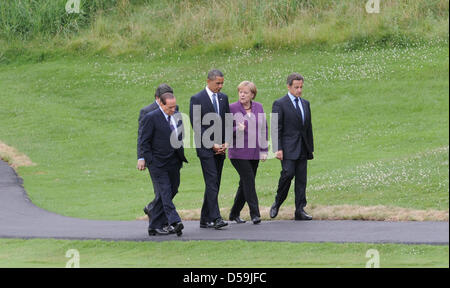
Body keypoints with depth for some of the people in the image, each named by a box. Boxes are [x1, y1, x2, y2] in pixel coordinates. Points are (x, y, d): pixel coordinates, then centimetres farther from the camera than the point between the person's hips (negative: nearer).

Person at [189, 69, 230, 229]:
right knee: (212, 182, -14)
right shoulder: (197, 99, -6)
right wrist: (212, 144, -13)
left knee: (214, 184, 6)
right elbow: (197, 126, -10)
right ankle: (215, 218, -19)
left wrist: (226, 143, 2)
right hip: (206, 148, -6)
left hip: (220, 148, 6)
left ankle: (205, 220, 11)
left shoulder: (223, 98, 12)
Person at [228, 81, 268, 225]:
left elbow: (264, 129, 12)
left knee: (246, 183, 9)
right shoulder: (232, 108, -4)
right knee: (249, 180, -14)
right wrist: (237, 130, -22)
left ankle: (234, 213, 21)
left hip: (254, 152, 5)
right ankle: (255, 214, -13)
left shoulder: (258, 107, 8)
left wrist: (264, 150, 7)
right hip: (239, 152, -5)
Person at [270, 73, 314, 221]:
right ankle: (277, 203, 2)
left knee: (301, 179, 2)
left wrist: (310, 148, 16)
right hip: (288, 148, -6)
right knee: (288, 174, -17)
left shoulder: (305, 103, 17)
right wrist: (278, 149, -16)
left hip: (302, 149, 6)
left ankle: (300, 210, 3)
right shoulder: (280, 104, -2)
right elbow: (276, 129, -7)